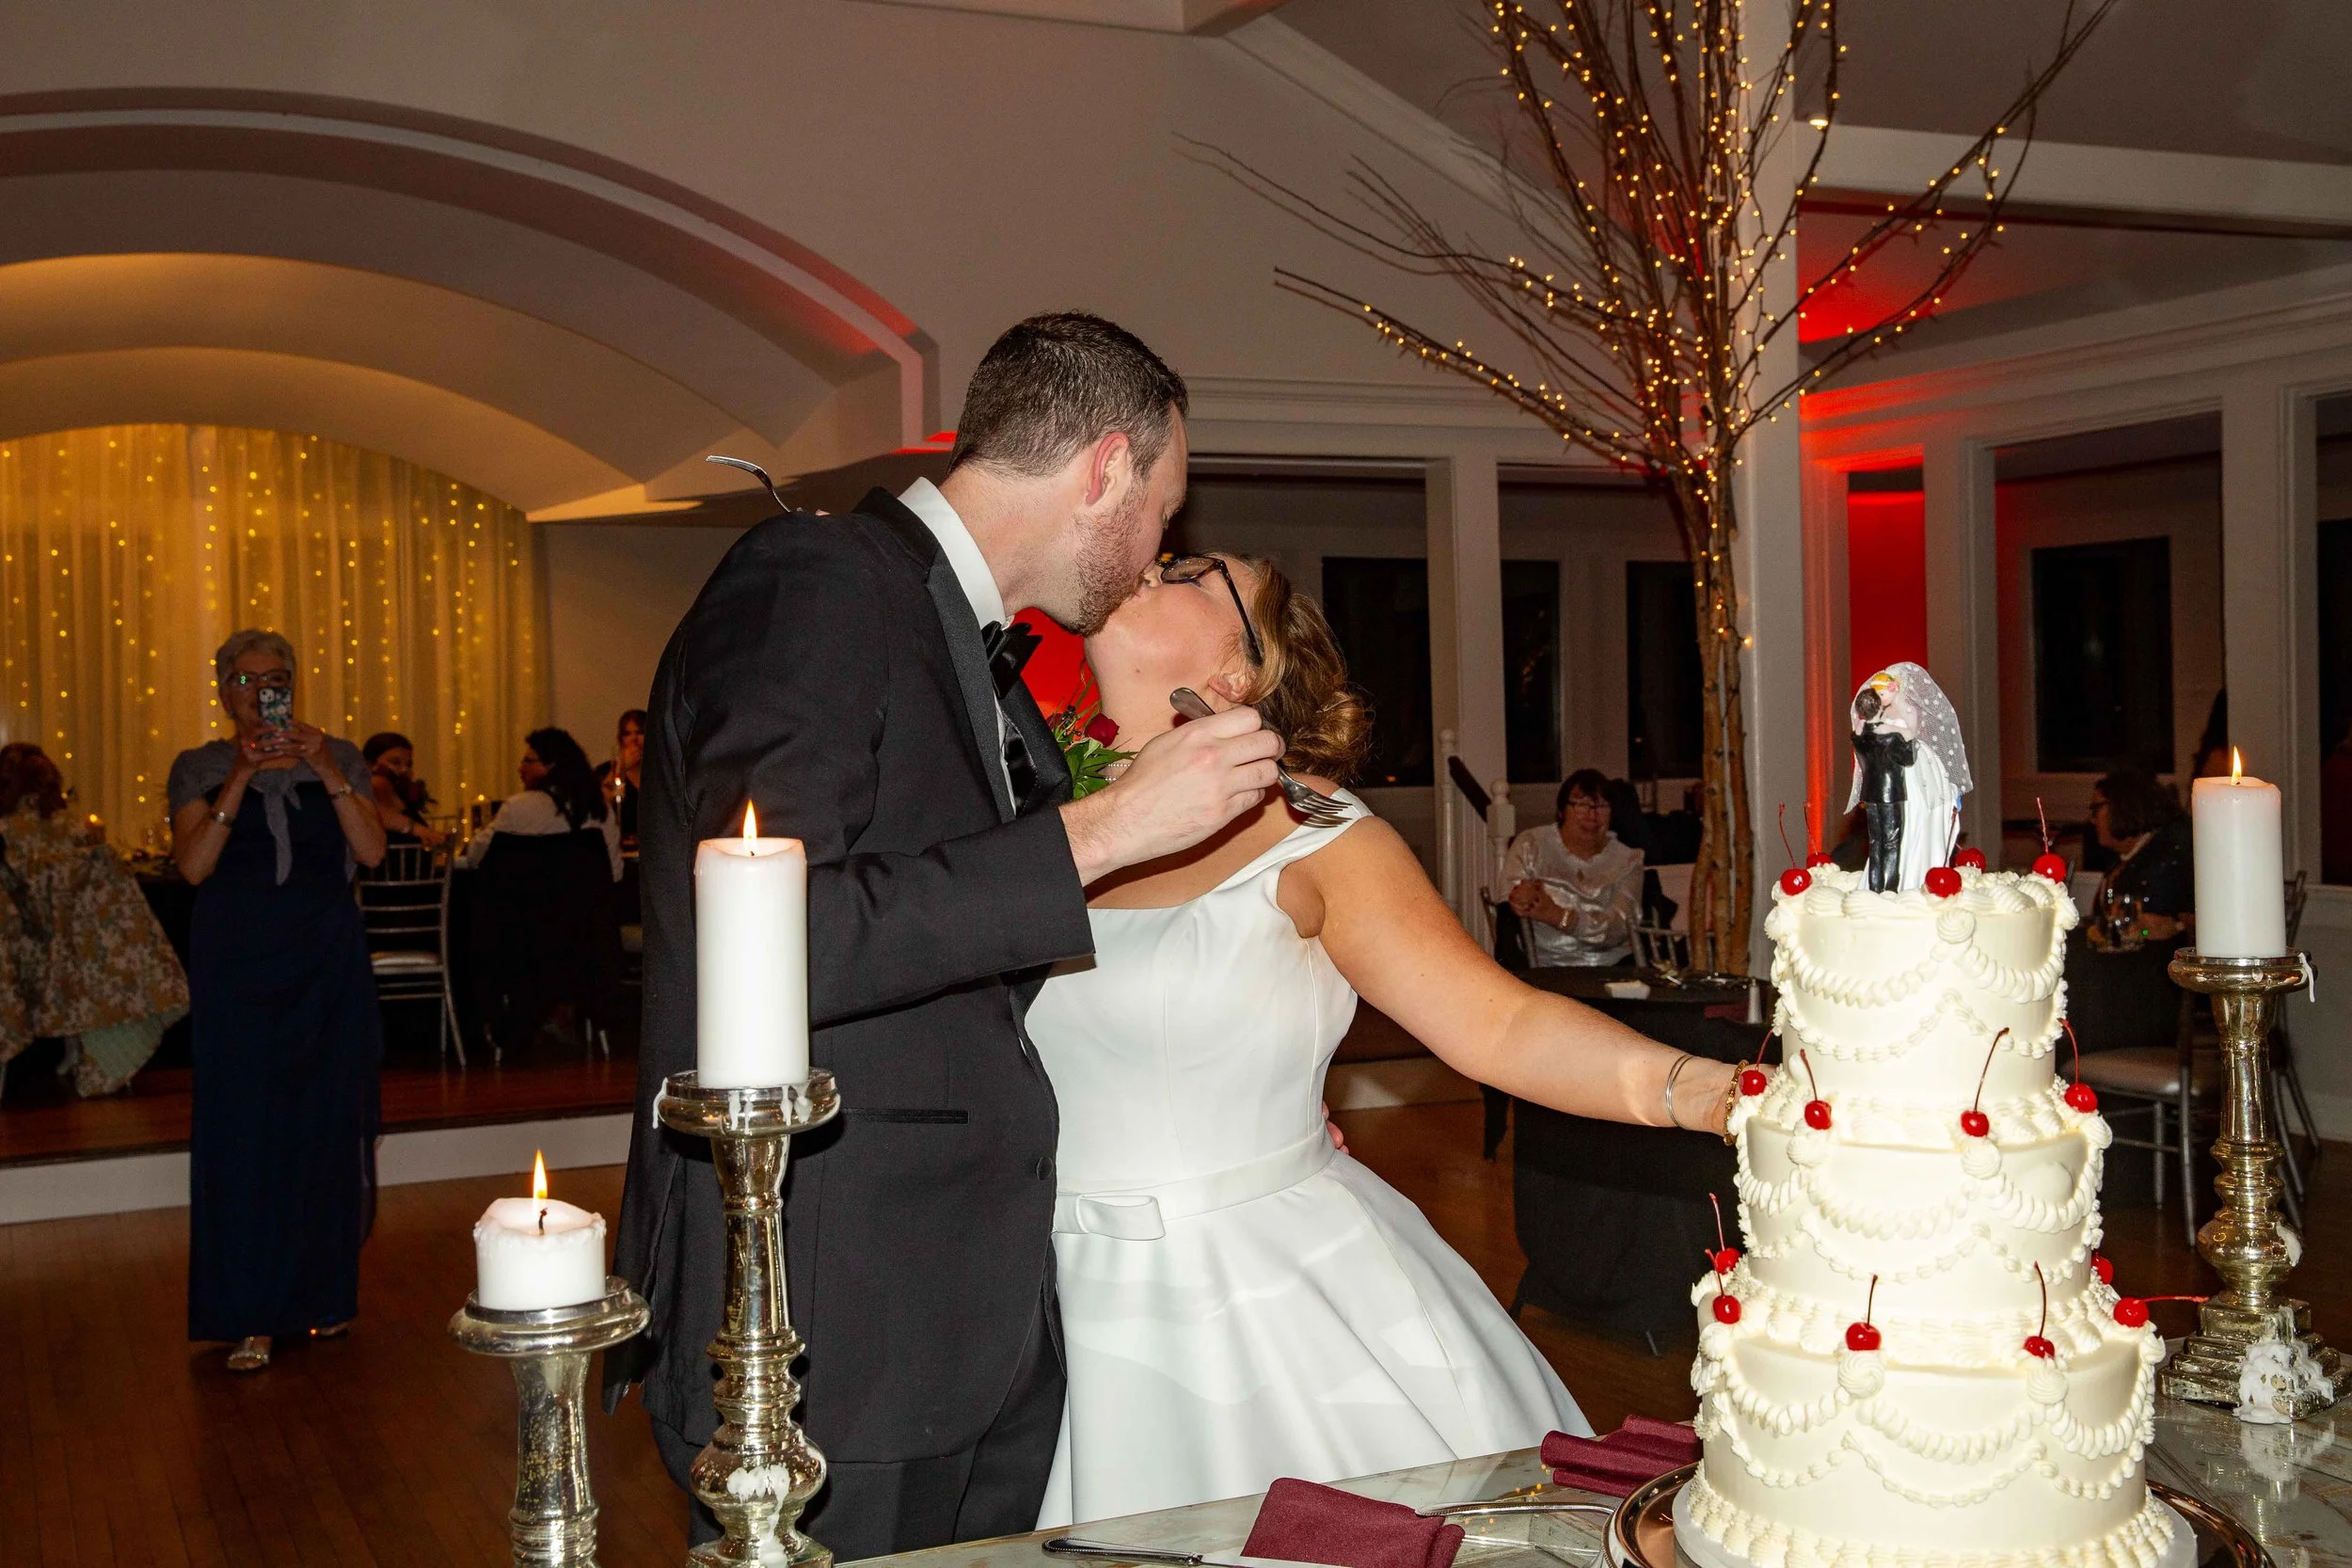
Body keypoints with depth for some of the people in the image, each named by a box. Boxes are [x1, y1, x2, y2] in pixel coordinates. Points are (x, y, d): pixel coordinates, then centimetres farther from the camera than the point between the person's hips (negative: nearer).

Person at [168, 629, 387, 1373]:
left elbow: (372, 851, -4)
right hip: (237, 967, -1)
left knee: (328, 1124, 3)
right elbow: (193, 865, -8)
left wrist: (329, 772, -15)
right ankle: (251, 1317, -1)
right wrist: (241, 777, -16)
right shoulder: (199, 769, 7)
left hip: (328, 964, 1)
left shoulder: (338, 759, 9)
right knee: (243, 1129, -5)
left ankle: (324, 1295, 16)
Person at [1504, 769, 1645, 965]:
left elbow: (1619, 930, -8)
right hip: (1551, 968, 0)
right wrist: (1522, 896, -29)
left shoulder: (1628, 860, 9)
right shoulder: (1530, 845, 8)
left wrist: (1557, 916, -26)